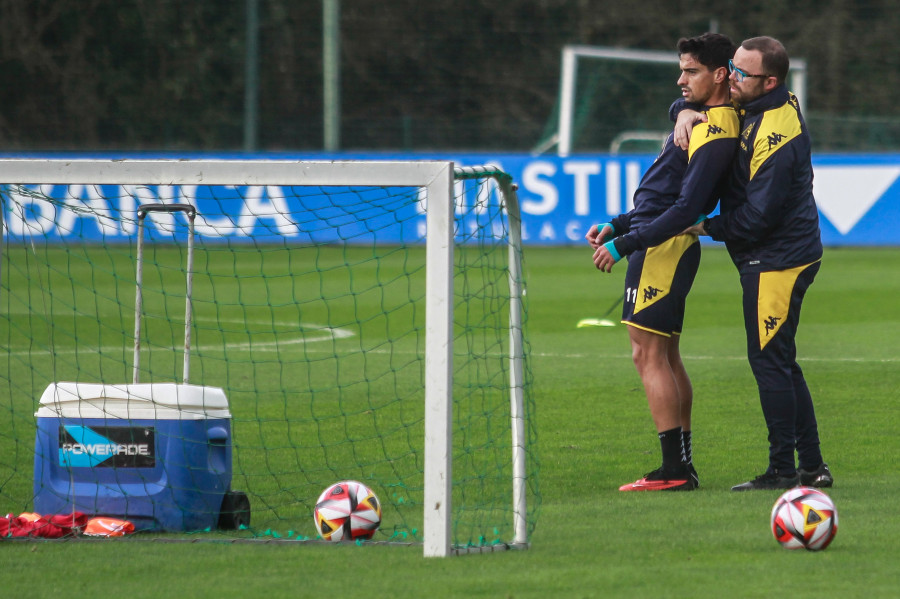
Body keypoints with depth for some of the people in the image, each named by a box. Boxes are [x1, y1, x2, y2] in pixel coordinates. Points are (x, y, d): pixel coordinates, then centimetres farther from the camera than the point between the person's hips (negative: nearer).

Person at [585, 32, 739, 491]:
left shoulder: (716, 133, -18)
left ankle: (674, 470, -12)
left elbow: (686, 208, -24)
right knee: (665, 357, 13)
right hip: (665, 245, 11)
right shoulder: (701, 120, 16)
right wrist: (617, 226, 20)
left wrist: (624, 244, -22)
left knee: (648, 353, -10)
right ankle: (681, 467, 15)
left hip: (664, 247, -11)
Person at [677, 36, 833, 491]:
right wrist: (688, 113, -3)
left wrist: (707, 227, -8)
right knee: (781, 365, 13)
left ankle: (782, 470, -3)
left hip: (776, 262, -10)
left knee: (769, 360, -6)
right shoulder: (750, 109, 7)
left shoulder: (776, 137, -23)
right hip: (777, 258, 10)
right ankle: (812, 468, 17)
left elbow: (758, 215, -22)